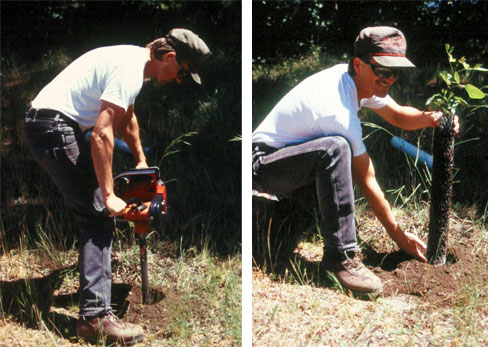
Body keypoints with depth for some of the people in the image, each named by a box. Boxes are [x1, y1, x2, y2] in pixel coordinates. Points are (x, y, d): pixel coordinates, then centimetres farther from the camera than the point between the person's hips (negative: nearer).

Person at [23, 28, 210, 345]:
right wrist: (109, 196, -23)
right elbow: (102, 134, -25)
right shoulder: (130, 72, -19)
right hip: (53, 128, -11)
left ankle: (98, 263, 46)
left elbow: (127, 118, 29)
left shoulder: (133, 59, 13)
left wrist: (141, 161, 34)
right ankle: (95, 316, -18)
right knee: (98, 215, -15)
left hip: (51, 125, 11)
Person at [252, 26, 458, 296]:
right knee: (336, 147, -35)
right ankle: (341, 256, -32)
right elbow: (367, 182, -22)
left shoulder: (360, 79, -3)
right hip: (263, 166, -10)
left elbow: (398, 116, 8)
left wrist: (428, 118, -15)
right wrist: (398, 236, -13)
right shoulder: (340, 112, -28)